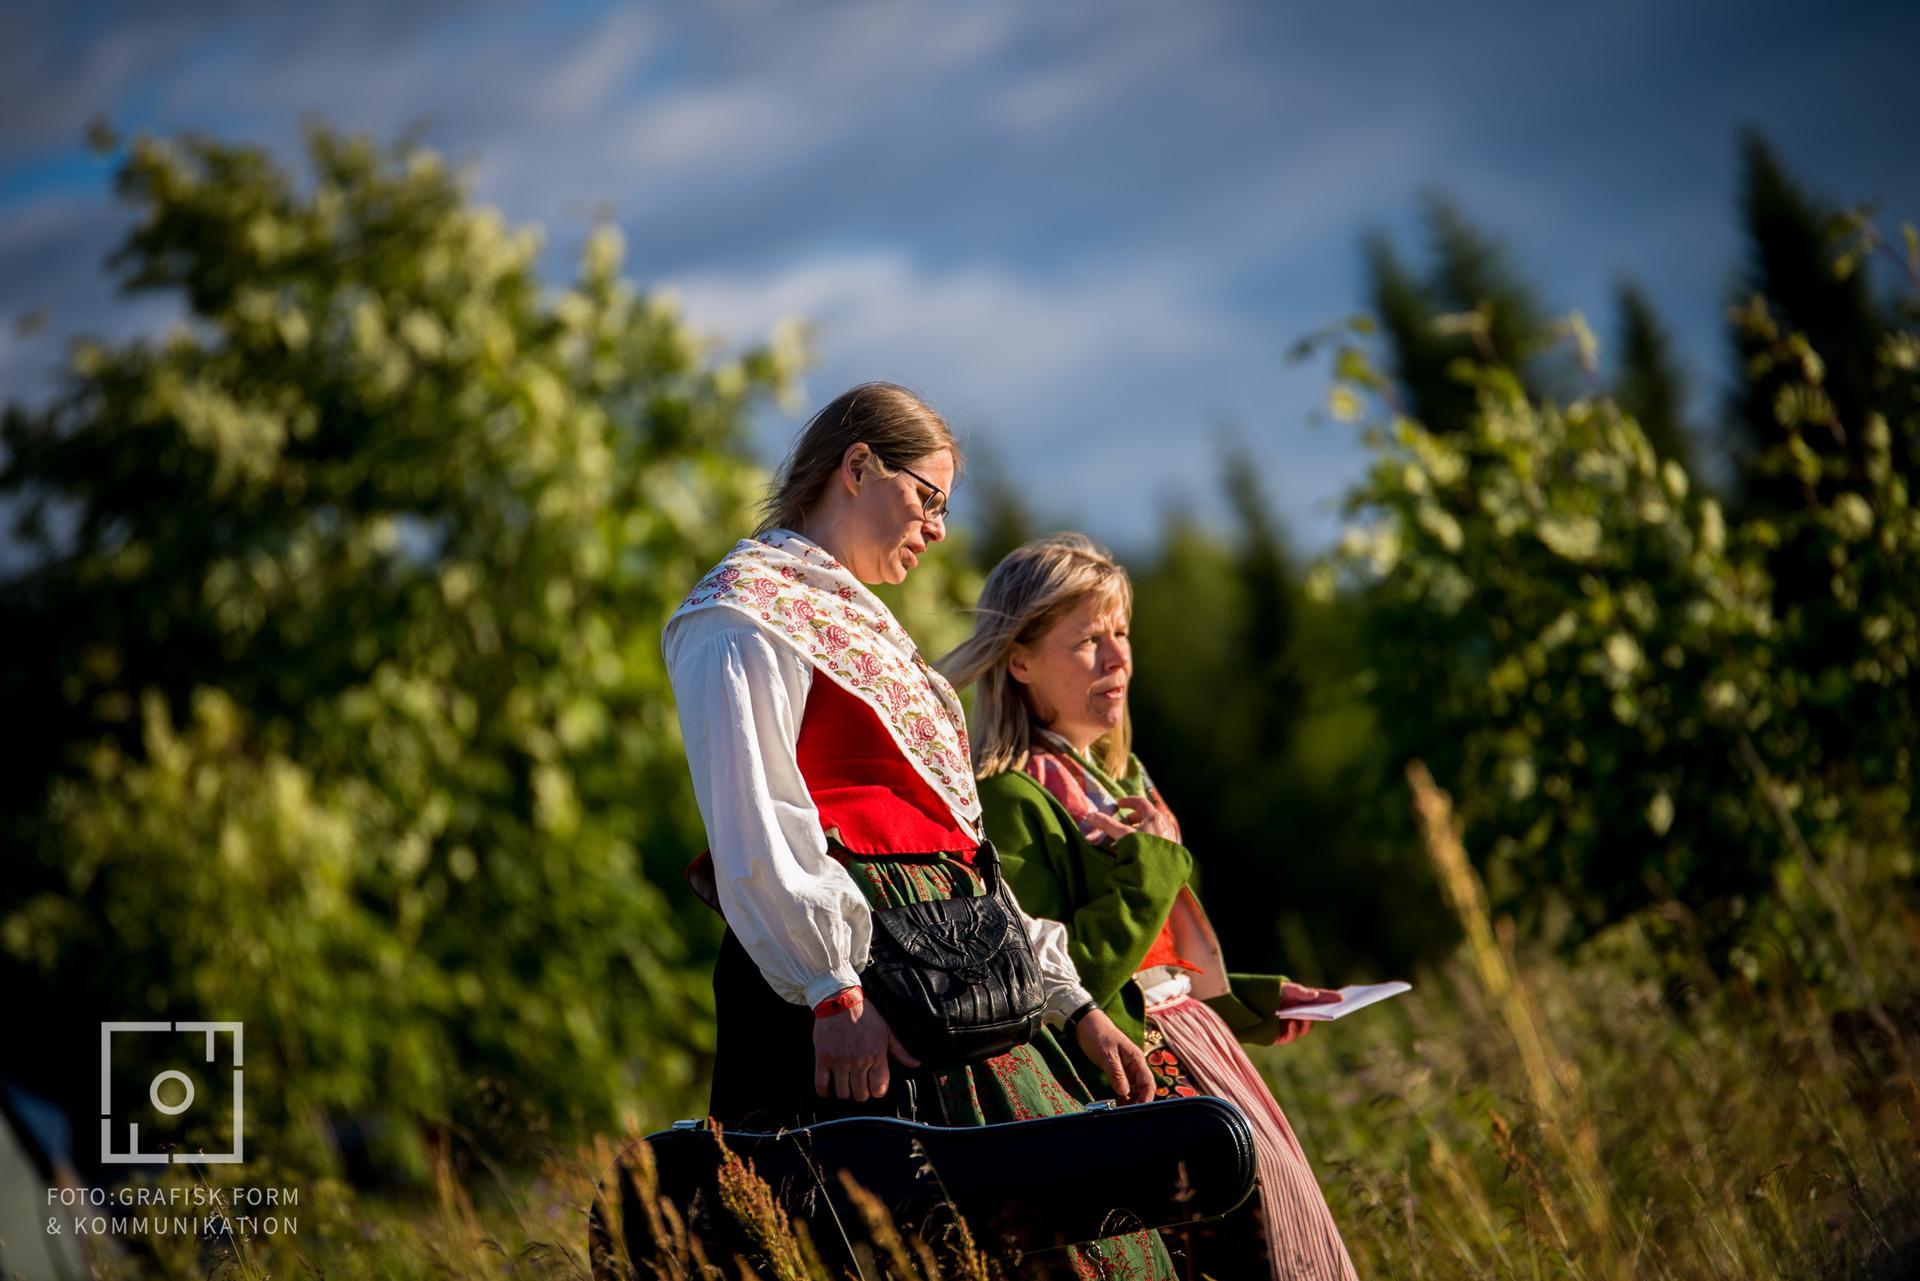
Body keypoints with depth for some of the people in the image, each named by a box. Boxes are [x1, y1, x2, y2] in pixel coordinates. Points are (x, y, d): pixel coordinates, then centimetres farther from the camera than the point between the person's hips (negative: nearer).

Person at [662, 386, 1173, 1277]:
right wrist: (834, 992, -25)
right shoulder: (746, 612, -2)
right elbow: (754, 830, -15)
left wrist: (1072, 1005, 16)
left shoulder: (863, 624, 26)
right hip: (858, 966, -9)